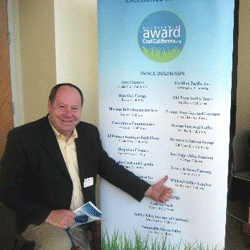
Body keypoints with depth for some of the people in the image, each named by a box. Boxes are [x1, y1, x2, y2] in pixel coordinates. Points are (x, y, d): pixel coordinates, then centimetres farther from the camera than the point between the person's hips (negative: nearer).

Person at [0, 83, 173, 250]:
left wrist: (149, 190, -2)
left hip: (80, 222, 5)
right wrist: (49, 215, -22)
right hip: (40, 219, -5)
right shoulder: (22, 137, -15)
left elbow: (108, 167, 7)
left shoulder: (90, 133, 1)